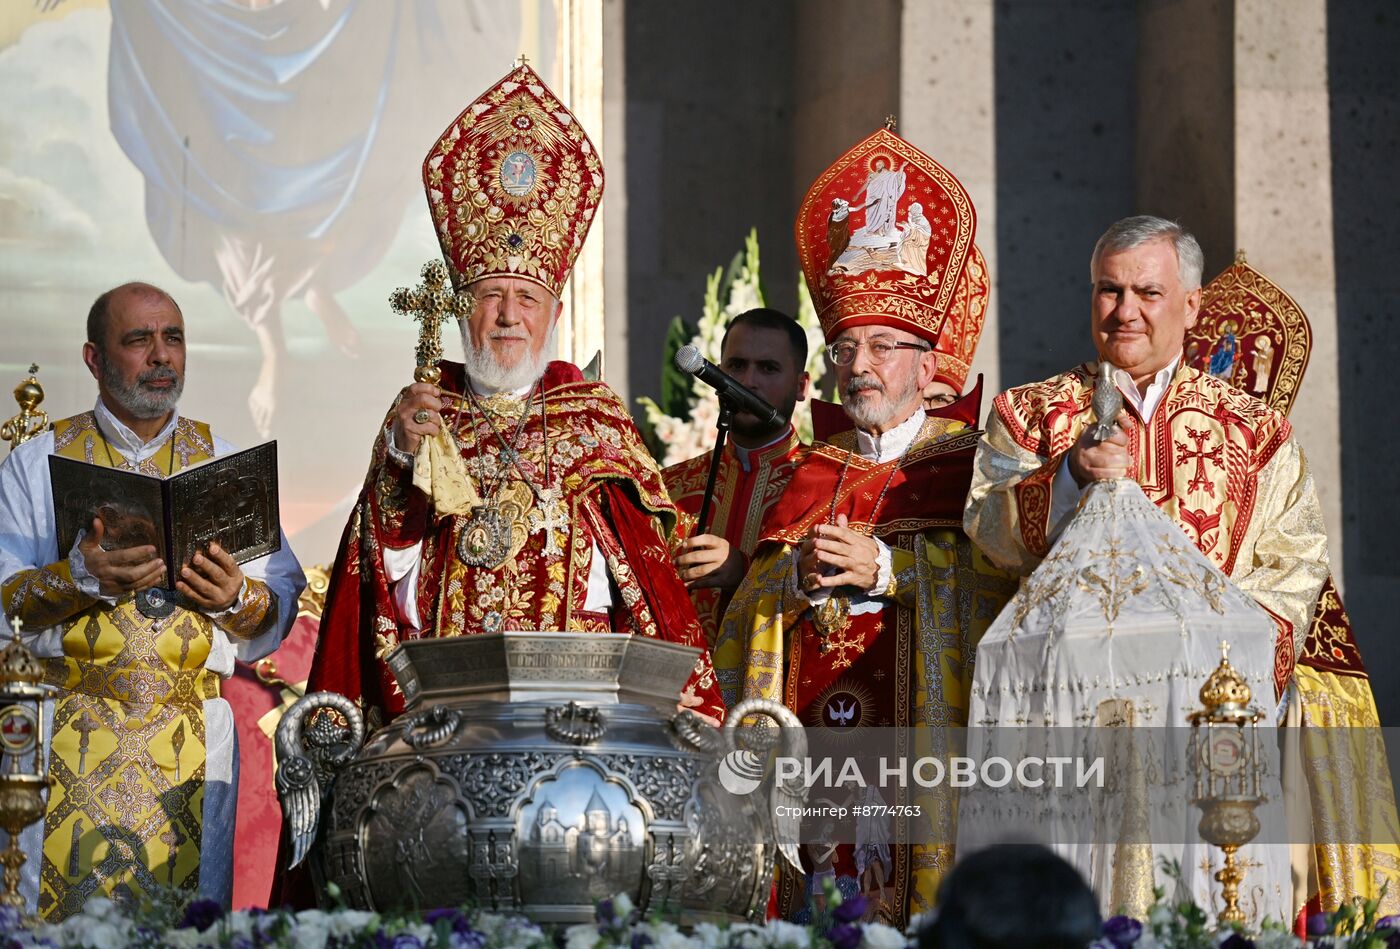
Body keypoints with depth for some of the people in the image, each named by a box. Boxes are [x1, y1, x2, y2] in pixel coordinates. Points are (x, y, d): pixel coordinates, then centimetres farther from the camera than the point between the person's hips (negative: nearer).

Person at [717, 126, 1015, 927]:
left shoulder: (970, 465, 6)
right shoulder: (806, 476, 20)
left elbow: (1005, 572, -10)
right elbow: (748, 606, 14)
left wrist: (883, 566, -13)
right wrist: (798, 571, -6)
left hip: (922, 735, -4)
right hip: (807, 739, 4)